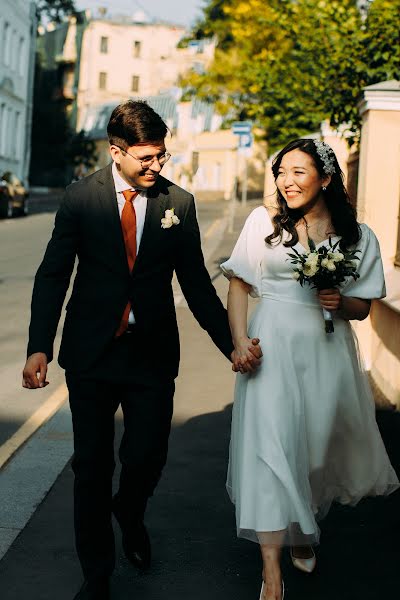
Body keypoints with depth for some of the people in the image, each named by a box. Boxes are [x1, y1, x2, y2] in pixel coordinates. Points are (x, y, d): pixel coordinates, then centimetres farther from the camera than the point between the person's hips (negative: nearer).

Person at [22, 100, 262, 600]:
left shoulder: (179, 202, 0)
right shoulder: (81, 197, -3)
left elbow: (195, 282, 5)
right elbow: (53, 275, -2)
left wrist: (231, 343, -1)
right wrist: (39, 348, -11)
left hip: (152, 353, 1)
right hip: (91, 352, -1)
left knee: (146, 459, 2)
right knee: (92, 465, 7)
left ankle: (129, 514, 40)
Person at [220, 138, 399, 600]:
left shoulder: (357, 235, 2)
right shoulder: (264, 220, 0)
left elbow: (362, 307, 9)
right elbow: (238, 284, 2)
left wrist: (340, 301, -13)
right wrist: (240, 341, -9)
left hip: (327, 350, 2)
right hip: (273, 346, -2)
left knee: (318, 445, 13)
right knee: (269, 444, -9)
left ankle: (303, 532, 41)